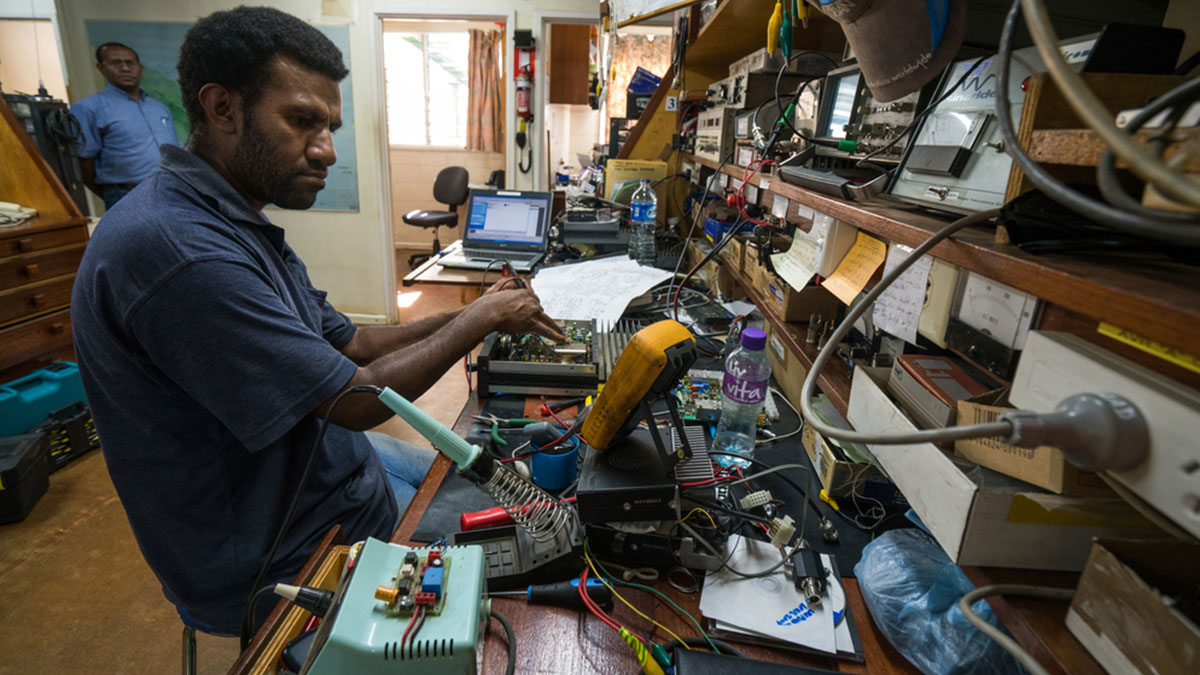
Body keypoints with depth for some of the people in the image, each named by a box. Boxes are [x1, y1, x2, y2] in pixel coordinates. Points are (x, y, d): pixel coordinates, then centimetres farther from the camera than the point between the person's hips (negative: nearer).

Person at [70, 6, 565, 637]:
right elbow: (354, 401, -26)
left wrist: (464, 317, -5)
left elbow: (346, 341, 6)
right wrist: (479, 320, -14)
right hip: (278, 557, -9)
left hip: (324, 466, 10)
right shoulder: (175, 247, -30)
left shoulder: (237, 225, 5)